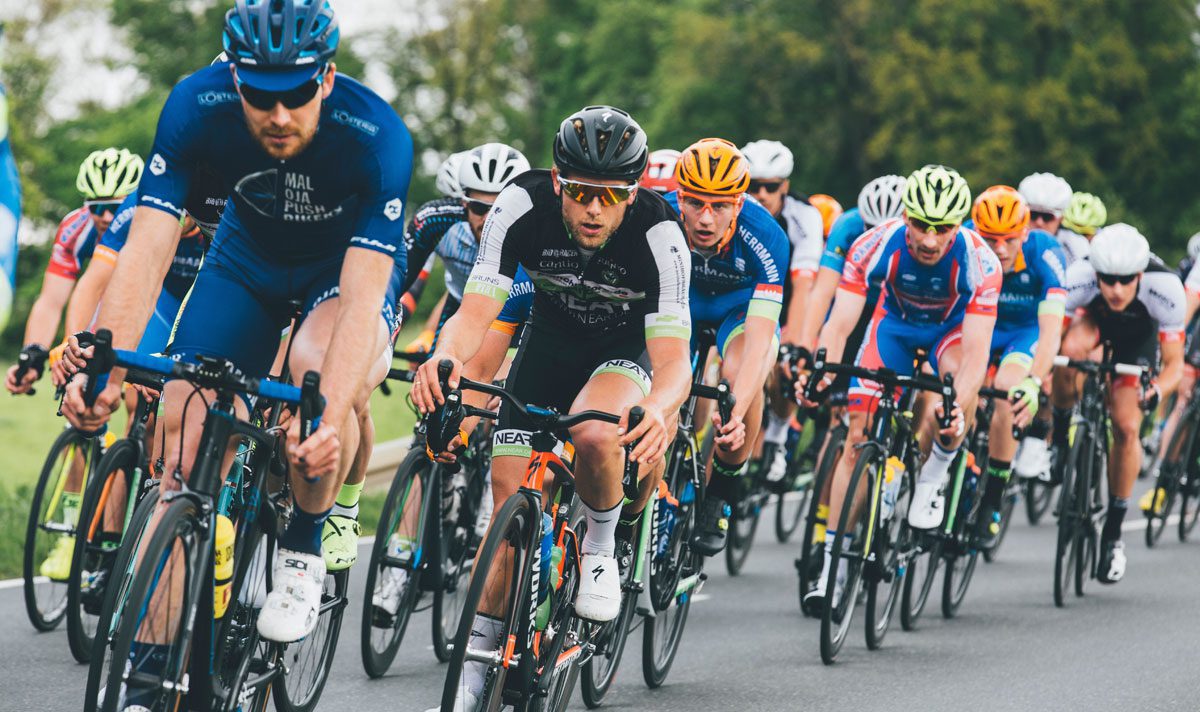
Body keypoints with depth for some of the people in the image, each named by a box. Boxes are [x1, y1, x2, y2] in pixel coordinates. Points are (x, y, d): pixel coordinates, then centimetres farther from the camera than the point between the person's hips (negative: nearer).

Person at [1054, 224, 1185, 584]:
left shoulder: (1164, 288, -39)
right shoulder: (1079, 278, -39)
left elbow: (1174, 363, -32)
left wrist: (1156, 392, -52)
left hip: (1138, 333, 0)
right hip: (1092, 318, 0)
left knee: (1126, 428, -13)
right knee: (1071, 348, -37)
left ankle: (1113, 531, 3)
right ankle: (1060, 436, -12)